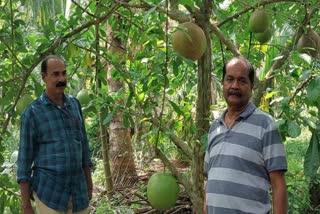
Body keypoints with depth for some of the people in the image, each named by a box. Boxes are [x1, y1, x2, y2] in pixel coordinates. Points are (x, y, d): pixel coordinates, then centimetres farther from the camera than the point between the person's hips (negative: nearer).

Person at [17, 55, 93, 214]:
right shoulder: (32, 112, -6)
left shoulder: (74, 104, 7)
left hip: (78, 190, 4)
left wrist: (89, 183, 14)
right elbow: (25, 158, -4)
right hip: (49, 193, -4)